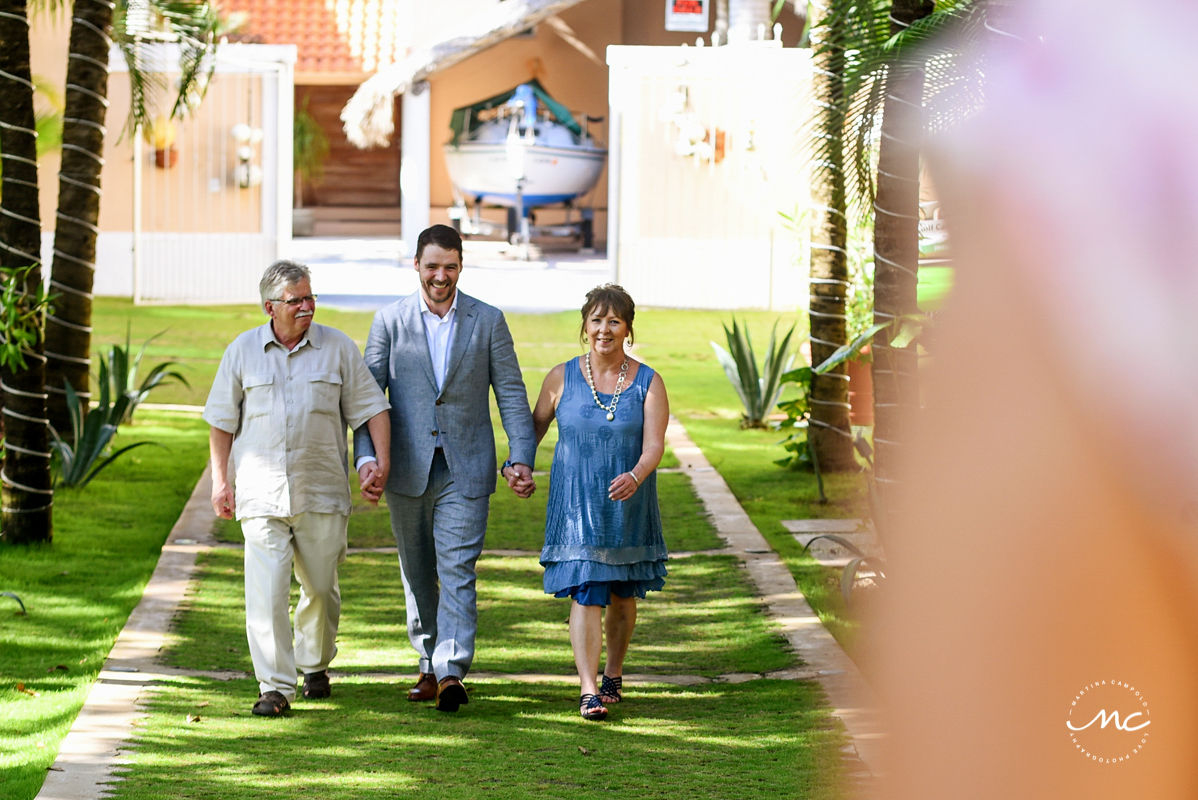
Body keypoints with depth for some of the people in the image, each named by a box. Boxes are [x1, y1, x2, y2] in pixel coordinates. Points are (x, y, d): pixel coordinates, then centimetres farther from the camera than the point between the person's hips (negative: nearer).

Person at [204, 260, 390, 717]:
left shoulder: (338, 348, 5)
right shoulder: (242, 352, 6)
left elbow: (371, 407, 8)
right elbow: (222, 421, 11)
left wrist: (382, 459, -4)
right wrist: (220, 481, 5)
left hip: (322, 492, 1)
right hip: (262, 494, -1)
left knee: (321, 588, 8)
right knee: (266, 590, -11)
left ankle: (315, 666, 33)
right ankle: (275, 686, -10)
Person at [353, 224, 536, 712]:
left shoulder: (488, 321, 3)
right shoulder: (389, 322, 3)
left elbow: (511, 393, 3)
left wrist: (521, 458, -7)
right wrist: (366, 457, -11)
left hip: (465, 471, -2)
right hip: (407, 471, 2)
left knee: (457, 569, -12)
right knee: (418, 574, 11)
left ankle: (452, 672, -19)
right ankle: (430, 666, 23)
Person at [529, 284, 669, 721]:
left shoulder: (648, 383, -3)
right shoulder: (562, 378, -1)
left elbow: (654, 444, -12)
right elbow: (536, 425, 13)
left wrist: (636, 476, -30)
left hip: (627, 505, 1)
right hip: (576, 504, -1)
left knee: (622, 595, 14)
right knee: (585, 594, -12)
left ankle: (613, 673, 35)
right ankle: (589, 690, -15)